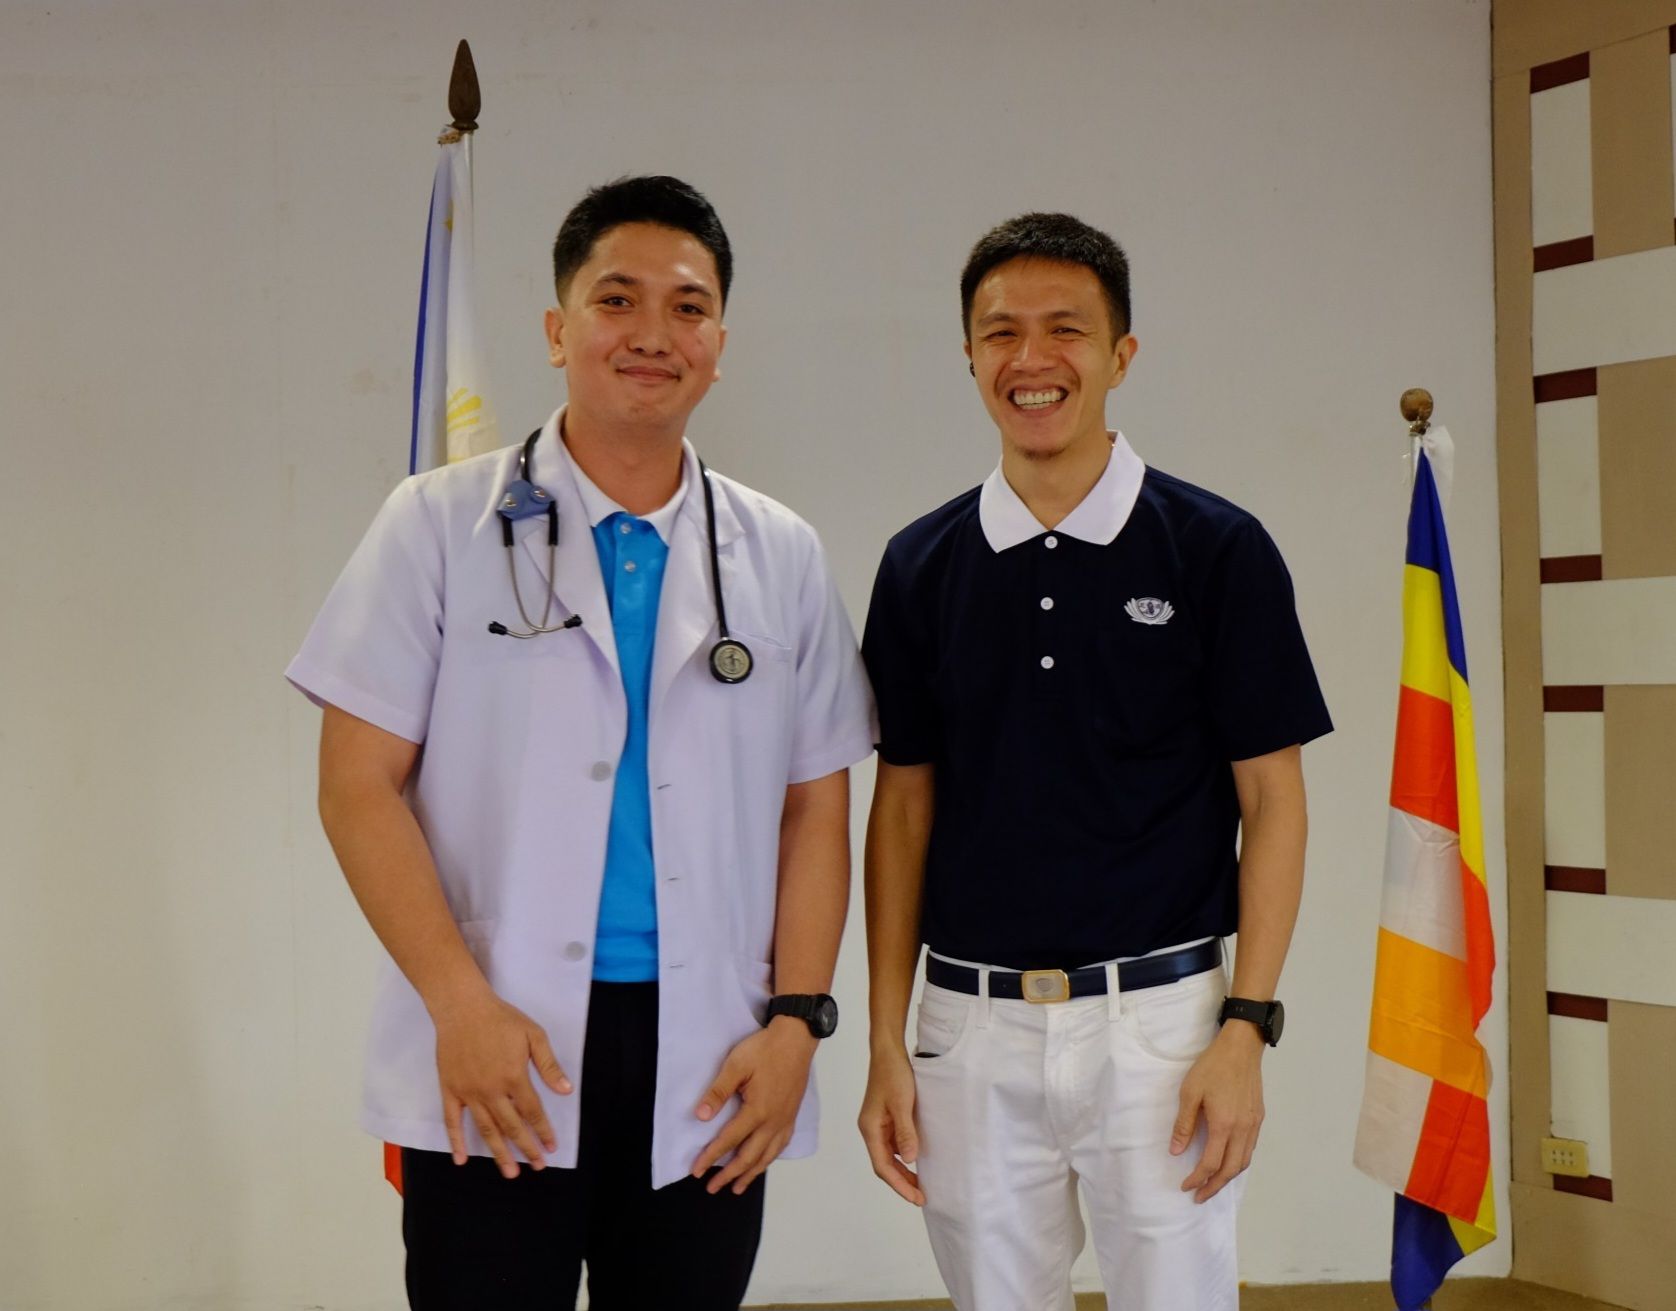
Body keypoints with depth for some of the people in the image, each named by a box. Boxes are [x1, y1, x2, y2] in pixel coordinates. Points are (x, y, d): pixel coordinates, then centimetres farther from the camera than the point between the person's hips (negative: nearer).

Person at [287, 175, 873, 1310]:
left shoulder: (783, 557, 9)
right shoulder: (443, 524, 1)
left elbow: (816, 807, 9)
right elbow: (359, 786, -3)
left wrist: (797, 1019, -2)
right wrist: (460, 1005, -12)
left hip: (709, 1072, 2)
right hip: (491, 1060, -2)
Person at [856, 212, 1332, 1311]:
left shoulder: (1216, 549, -3)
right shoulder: (924, 565, 5)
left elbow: (1273, 802, -2)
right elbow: (905, 807, 8)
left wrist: (1247, 1026, -10)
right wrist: (887, 1041, 3)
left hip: (1157, 1020, -2)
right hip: (971, 1026, 3)